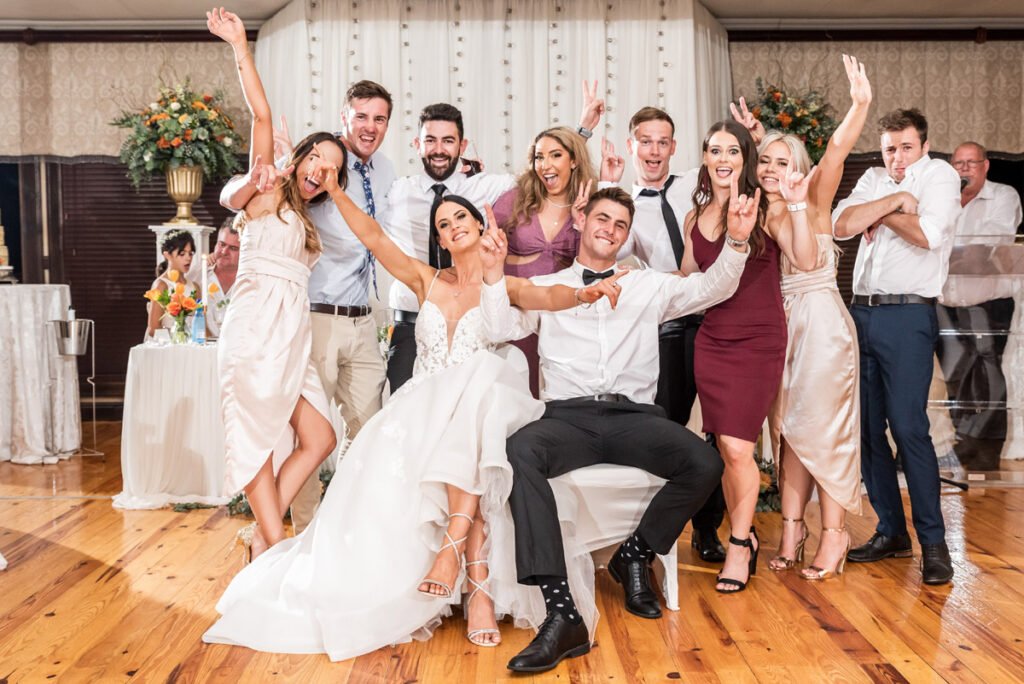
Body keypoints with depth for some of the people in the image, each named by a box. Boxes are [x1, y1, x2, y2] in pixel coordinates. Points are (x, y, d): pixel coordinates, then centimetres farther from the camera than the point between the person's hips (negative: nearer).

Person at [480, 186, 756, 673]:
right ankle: (562, 614, -37)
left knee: (705, 465, -27)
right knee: (520, 453, -36)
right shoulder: (545, 288, 18)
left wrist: (737, 242, -1)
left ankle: (634, 556, 1)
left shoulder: (651, 286, 22)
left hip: (635, 417, 2)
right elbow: (498, 329, 5)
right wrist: (493, 272, -5)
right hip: (569, 416, -1)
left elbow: (711, 289, 13)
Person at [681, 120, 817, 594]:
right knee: (724, 448, 6)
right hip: (711, 340, 4)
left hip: (759, 341, -4)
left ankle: (739, 546, 10)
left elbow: (806, 261, -15)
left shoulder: (767, 209, -3)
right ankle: (745, 536, 24)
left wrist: (796, 205, -21)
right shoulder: (696, 218, 10)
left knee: (737, 448, -9)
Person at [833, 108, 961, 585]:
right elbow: (843, 225, 0)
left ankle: (934, 542, 1)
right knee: (867, 428, 6)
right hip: (862, 312, 6)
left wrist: (879, 214, -1)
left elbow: (928, 234, -15)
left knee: (908, 426, -10)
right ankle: (891, 531, 18)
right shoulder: (874, 179, 17)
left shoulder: (939, 174, 3)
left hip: (908, 316, -5)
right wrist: (895, 200, -7)